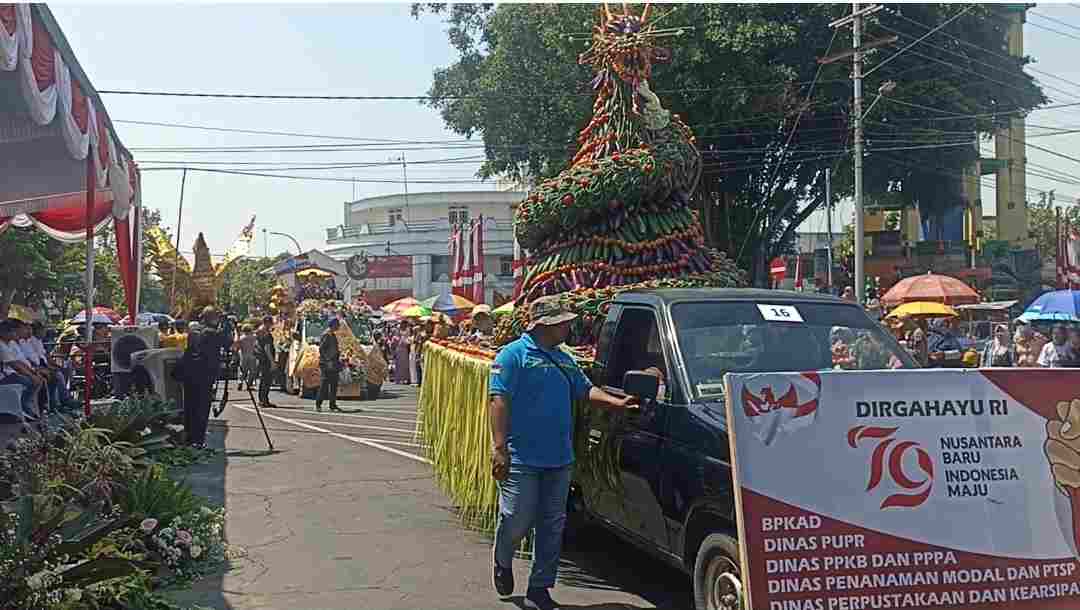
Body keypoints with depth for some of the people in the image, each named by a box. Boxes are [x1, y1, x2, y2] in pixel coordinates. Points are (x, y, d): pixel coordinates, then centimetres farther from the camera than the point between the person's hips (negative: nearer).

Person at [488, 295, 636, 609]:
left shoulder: (563, 359, 15)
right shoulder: (514, 355, -8)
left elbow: (586, 390, 21)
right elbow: (499, 401, -13)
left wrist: (617, 402, 3)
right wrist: (499, 448, -20)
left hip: (559, 458, 7)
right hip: (522, 458, -7)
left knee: (552, 525, 9)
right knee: (517, 519, -3)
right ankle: (502, 562, 29)